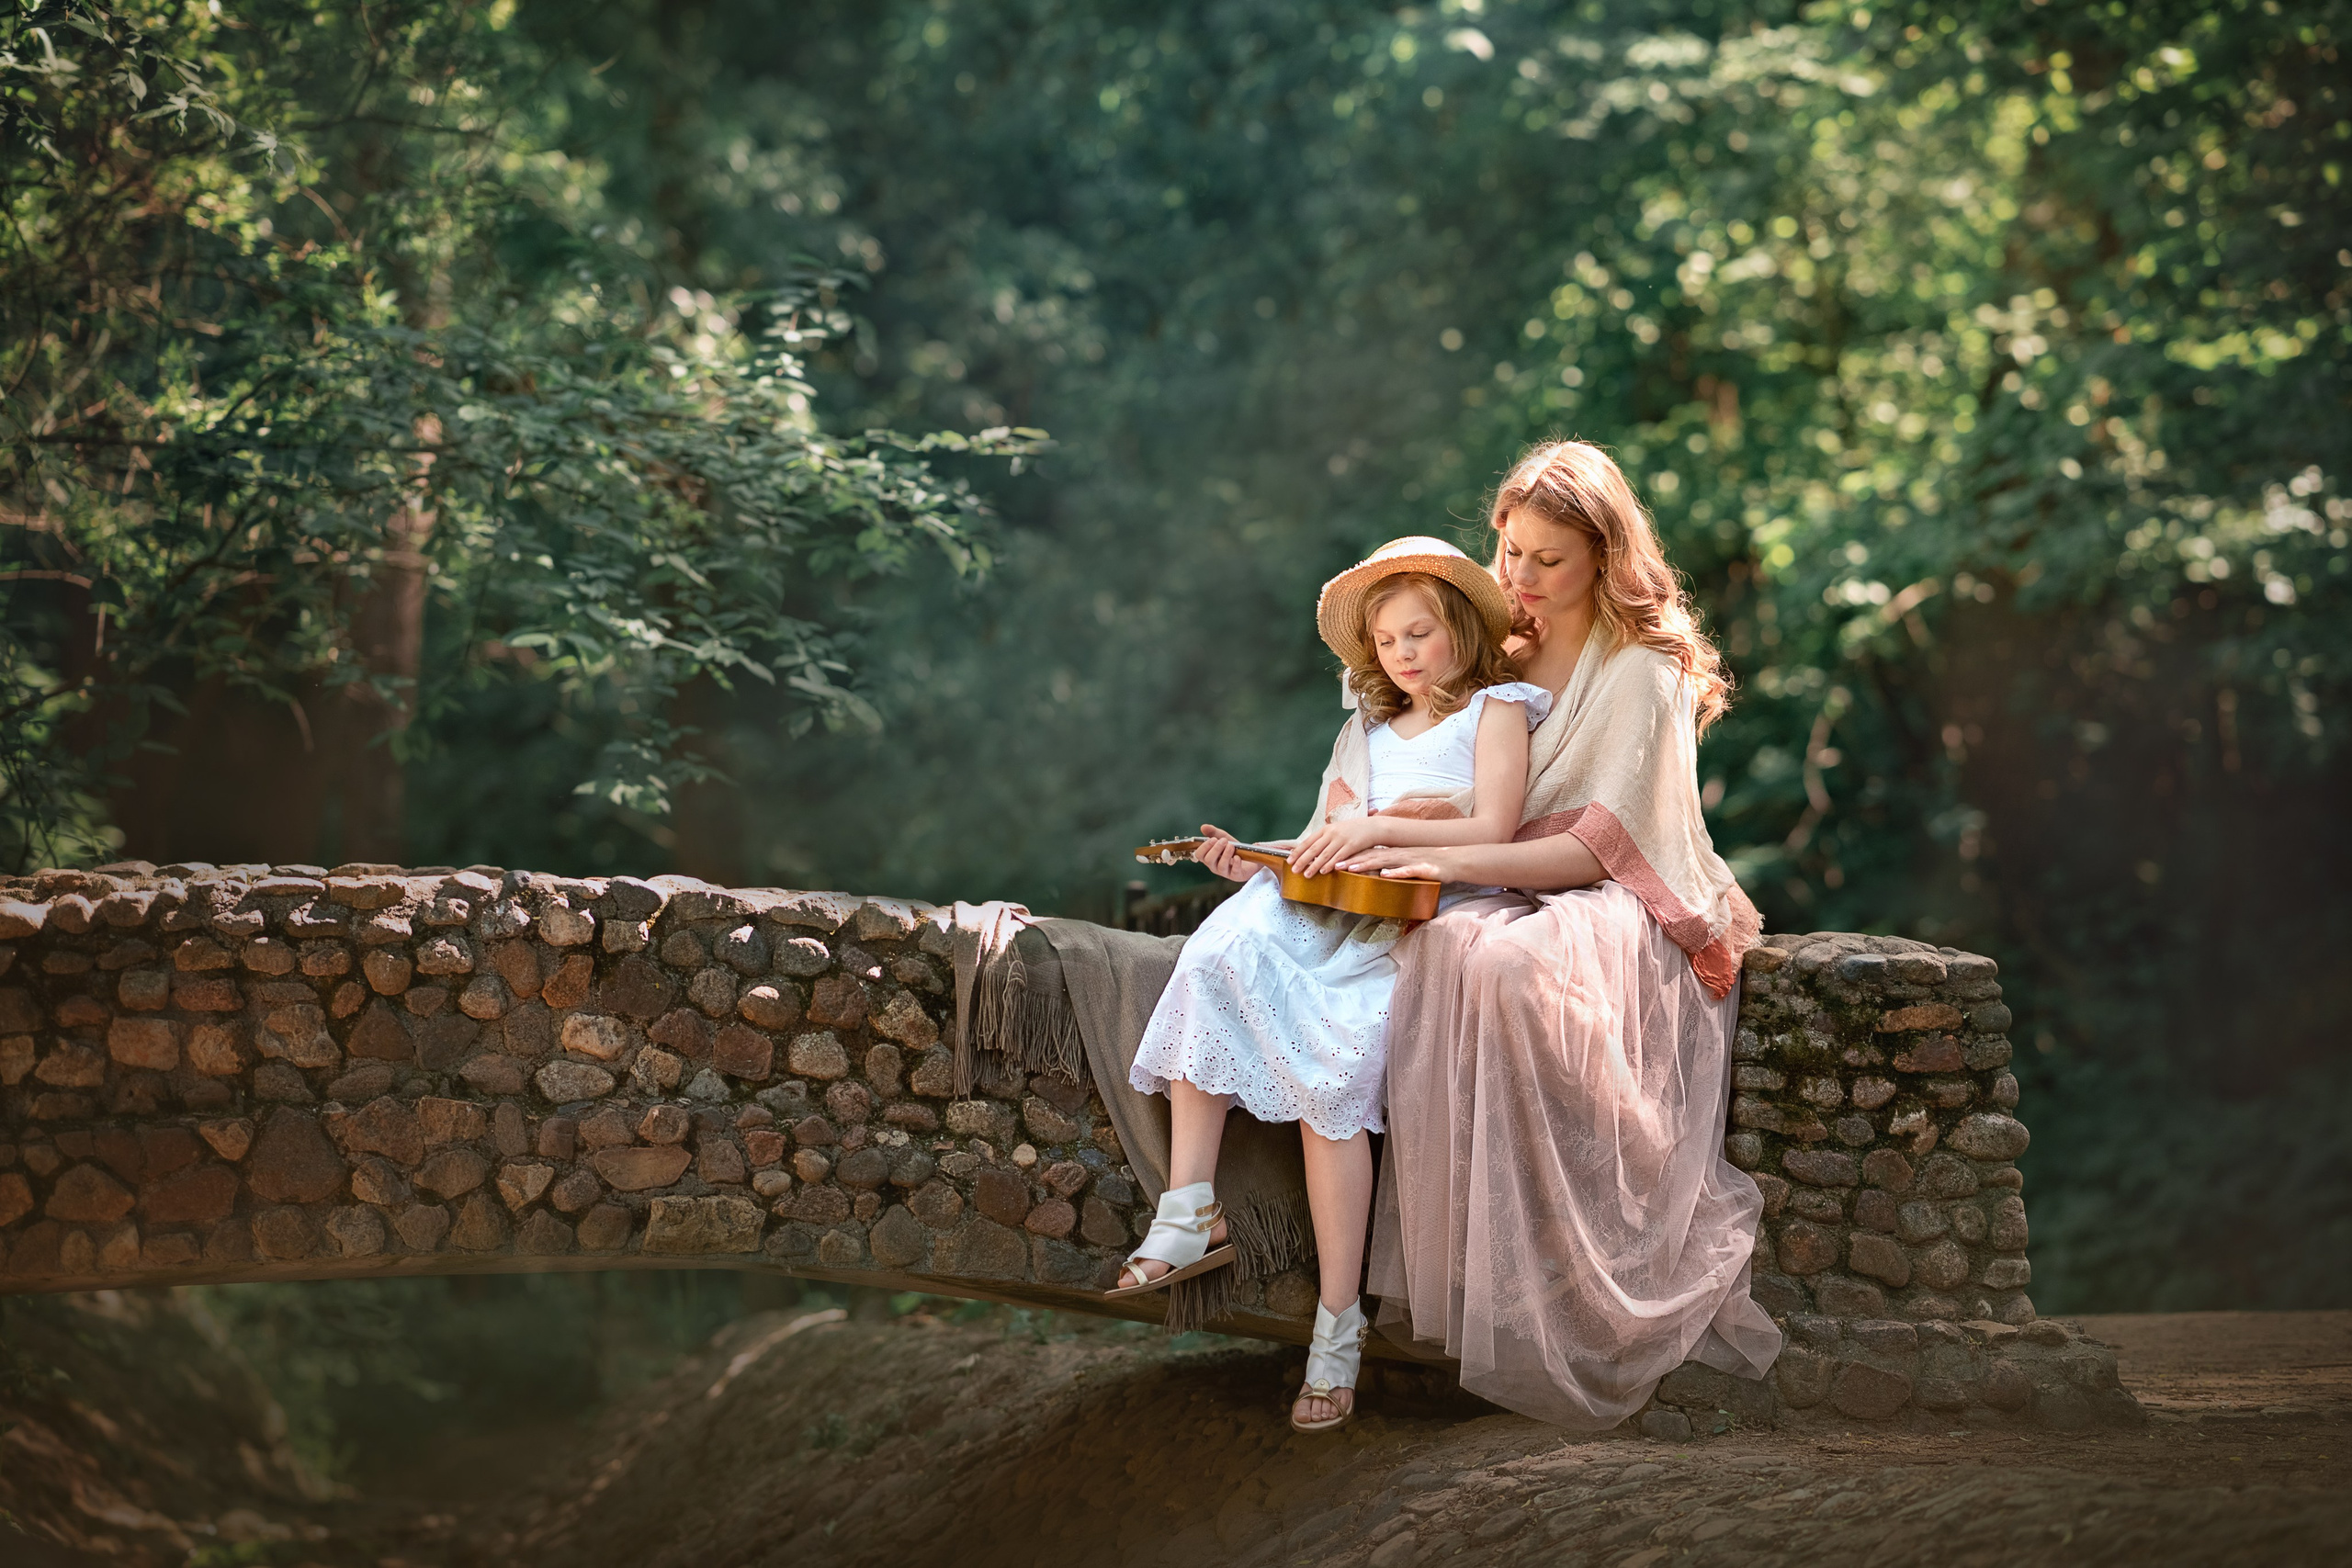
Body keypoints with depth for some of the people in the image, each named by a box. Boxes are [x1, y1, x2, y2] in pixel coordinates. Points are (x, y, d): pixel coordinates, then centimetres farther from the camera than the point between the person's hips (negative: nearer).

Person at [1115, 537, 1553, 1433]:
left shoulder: (1495, 710, 8)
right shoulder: (1369, 728, 28)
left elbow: (1492, 832, -7)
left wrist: (1379, 826, -15)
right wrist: (1259, 864, 4)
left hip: (1423, 916, -6)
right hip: (1332, 906, 6)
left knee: (1332, 1071, -29)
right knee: (1221, 953, -26)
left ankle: (1338, 1323, -25)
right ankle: (1189, 1214, -26)